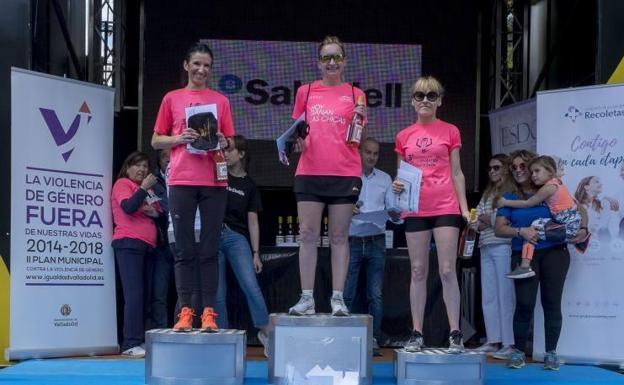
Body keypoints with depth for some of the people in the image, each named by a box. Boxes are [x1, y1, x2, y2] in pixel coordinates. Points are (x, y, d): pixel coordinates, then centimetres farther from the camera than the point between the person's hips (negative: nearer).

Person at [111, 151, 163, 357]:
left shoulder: (148, 188, 24)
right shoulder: (122, 184, 3)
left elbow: (160, 213, 23)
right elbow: (128, 207, -15)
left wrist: (156, 213, 3)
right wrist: (143, 188, -14)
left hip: (147, 246, 8)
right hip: (128, 244, -8)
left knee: (143, 295, 3)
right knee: (134, 294, -14)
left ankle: (140, 341, 4)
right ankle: (130, 344, -17)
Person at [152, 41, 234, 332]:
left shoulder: (221, 101, 14)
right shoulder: (172, 99, 12)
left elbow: (230, 141, 16)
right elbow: (156, 141, 12)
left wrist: (223, 142, -7)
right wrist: (178, 138, -7)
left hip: (214, 182, 1)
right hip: (181, 181, 0)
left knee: (209, 250, -1)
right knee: (184, 250, -1)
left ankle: (208, 312, 1)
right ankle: (185, 311, 1)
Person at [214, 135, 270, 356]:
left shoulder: (249, 186, 10)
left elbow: (253, 222, 9)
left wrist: (256, 253, 4)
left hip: (237, 237, 0)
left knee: (251, 286, -13)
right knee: (218, 292, 1)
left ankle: (266, 331, -3)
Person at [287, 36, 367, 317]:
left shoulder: (355, 94, 8)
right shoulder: (305, 92, 11)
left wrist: (361, 120, -10)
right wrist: (297, 140, -2)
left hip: (345, 174, -1)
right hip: (310, 173, 1)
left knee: (339, 237, 2)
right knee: (308, 235, -1)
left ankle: (338, 298, 5)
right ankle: (307, 298, 3)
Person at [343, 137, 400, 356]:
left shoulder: (385, 179, 12)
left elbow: (392, 211, 9)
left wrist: (395, 215, -14)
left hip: (376, 242, 2)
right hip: (352, 241, -2)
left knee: (376, 295, 0)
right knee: (347, 294, -2)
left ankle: (374, 340, 4)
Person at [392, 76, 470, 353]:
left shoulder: (450, 132, 5)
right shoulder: (404, 136, 10)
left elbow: (456, 173, 5)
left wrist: (464, 207, -2)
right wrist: (397, 185, -7)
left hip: (445, 208, -2)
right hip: (415, 209, 2)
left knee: (447, 271, -5)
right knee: (418, 271, 5)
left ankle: (455, 333, -1)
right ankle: (417, 333, 10)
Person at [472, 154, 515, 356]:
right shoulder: (487, 193, 22)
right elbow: (477, 216, 21)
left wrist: (491, 220, -7)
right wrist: (479, 223, 0)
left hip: (503, 246, -8)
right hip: (486, 248, 8)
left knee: (505, 294, -7)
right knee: (488, 296, 6)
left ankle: (508, 343, -4)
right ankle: (493, 340, 11)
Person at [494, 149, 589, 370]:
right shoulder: (509, 198, 11)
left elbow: (579, 210, 16)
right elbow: (499, 229, 3)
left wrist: (583, 230, -3)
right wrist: (521, 231, -13)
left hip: (554, 251, 0)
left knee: (552, 301, -2)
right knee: (525, 303, -11)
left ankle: (551, 352, 9)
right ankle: (518, 351, 4)